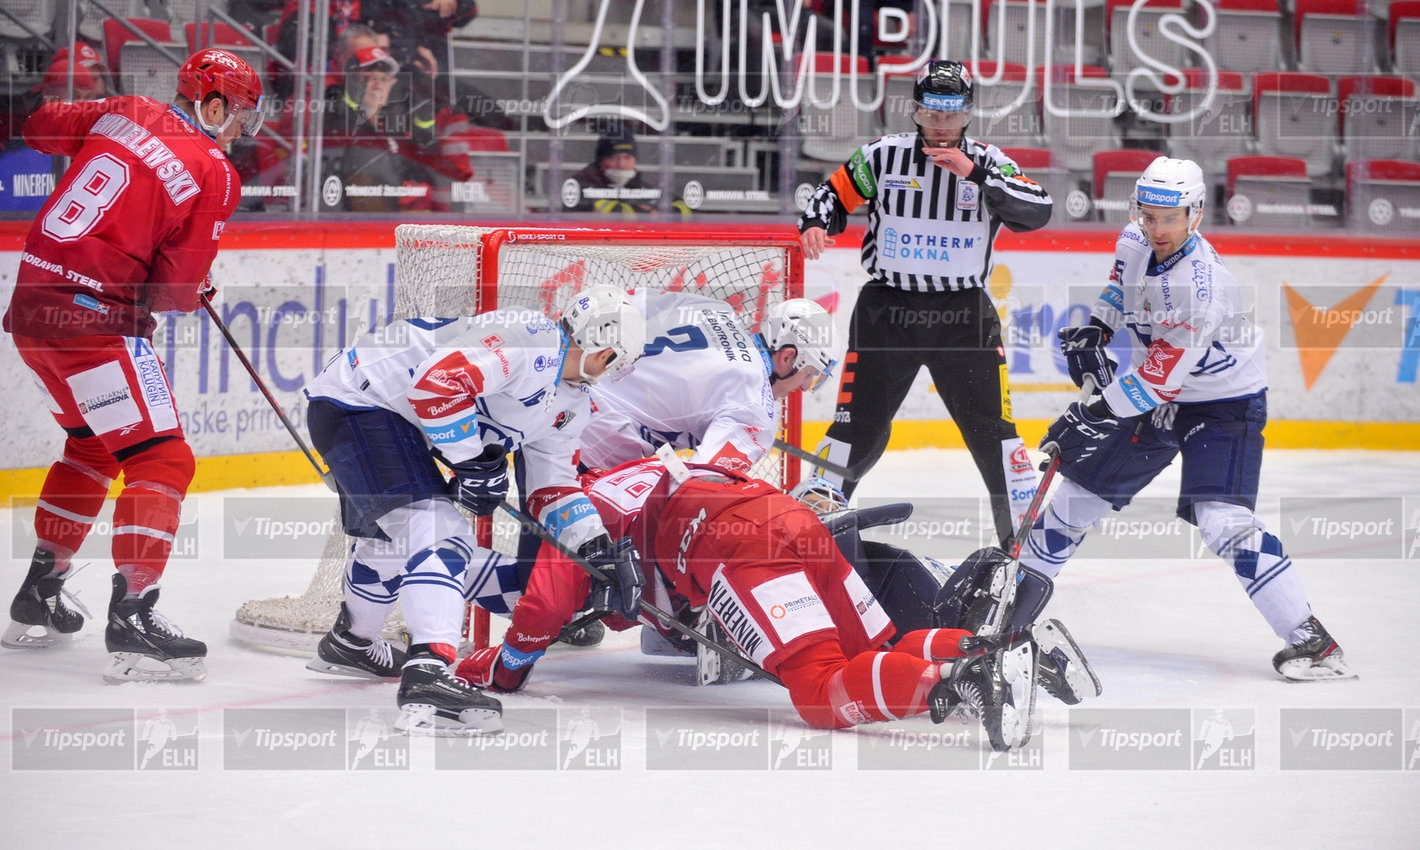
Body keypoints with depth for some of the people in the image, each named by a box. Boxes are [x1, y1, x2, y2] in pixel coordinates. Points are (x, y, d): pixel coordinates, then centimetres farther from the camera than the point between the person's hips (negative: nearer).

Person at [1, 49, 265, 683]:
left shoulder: (124, 114, 9)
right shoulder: (213, 175, -8)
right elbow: (177, 288, -10)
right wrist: (195, 292, 14)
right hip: (93, 317, -9)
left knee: (94, 445, 26)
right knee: (161, 459, -5)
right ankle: (131, 618, -13)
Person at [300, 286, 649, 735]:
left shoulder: (572, 405, 12)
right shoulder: (534, 340, -22)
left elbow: (551, 483, 18)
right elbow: (439, 378, -33)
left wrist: (596, 544, 4)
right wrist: (474, 460, -22)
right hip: (356, 399, -11)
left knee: (391, 533, 32)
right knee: (437, 529, -24)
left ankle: (350, 642, 57)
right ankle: (427, 678, -37)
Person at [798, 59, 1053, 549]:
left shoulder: (988, 162, -1)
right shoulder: (883, 156, 0)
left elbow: (1037, 212, -15)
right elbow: (834, 194, 11)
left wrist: (976, 173, -24)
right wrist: (816, 223, -11)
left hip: (963, 316, 0)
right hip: (887, 308, 0)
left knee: (991, 427, -3)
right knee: (858, 429, -1)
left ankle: (1023, 534, 7)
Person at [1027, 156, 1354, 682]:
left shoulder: (1199, 288, -33)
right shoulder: (1135, 243, -9)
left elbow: (1158, 378, -32)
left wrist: (1097, 414, -29)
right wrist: (1095, 329, 4)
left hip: (1225, 403, -8)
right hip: (1154, 394, 8)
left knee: (1223, 521, -24)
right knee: (1082, 486, 11)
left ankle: (1308, 639, -21)